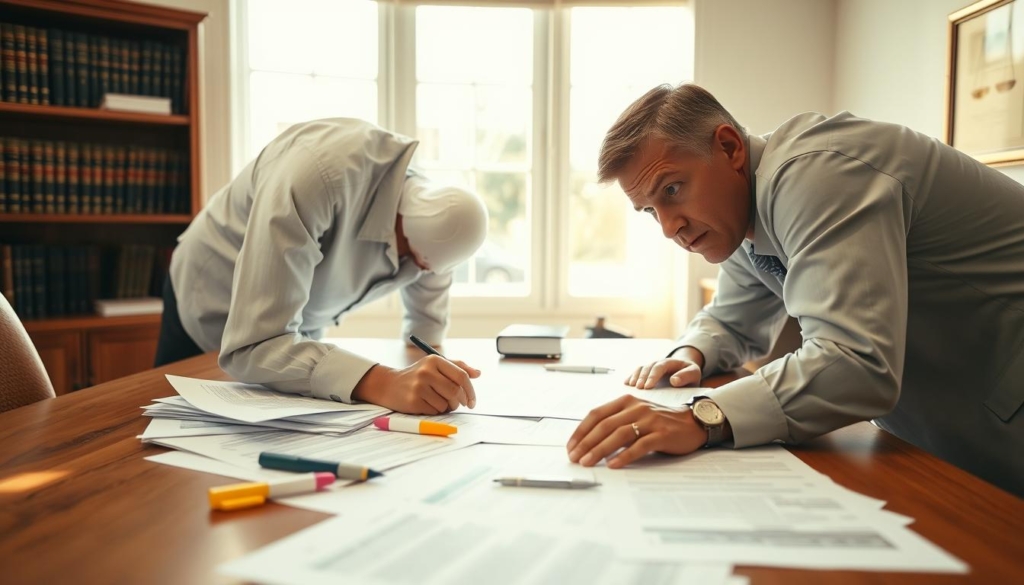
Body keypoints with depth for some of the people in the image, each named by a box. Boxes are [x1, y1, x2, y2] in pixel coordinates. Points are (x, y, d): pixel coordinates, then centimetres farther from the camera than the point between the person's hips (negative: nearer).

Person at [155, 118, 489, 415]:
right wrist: (383, 383, -60)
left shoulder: (439, 220, -22)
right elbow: (253, 346, -48)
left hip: (292, 336, 5)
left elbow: (427, 325, -5)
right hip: (209, 315, -4)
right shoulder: (323, 174, -42)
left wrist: (433, 380, -24)